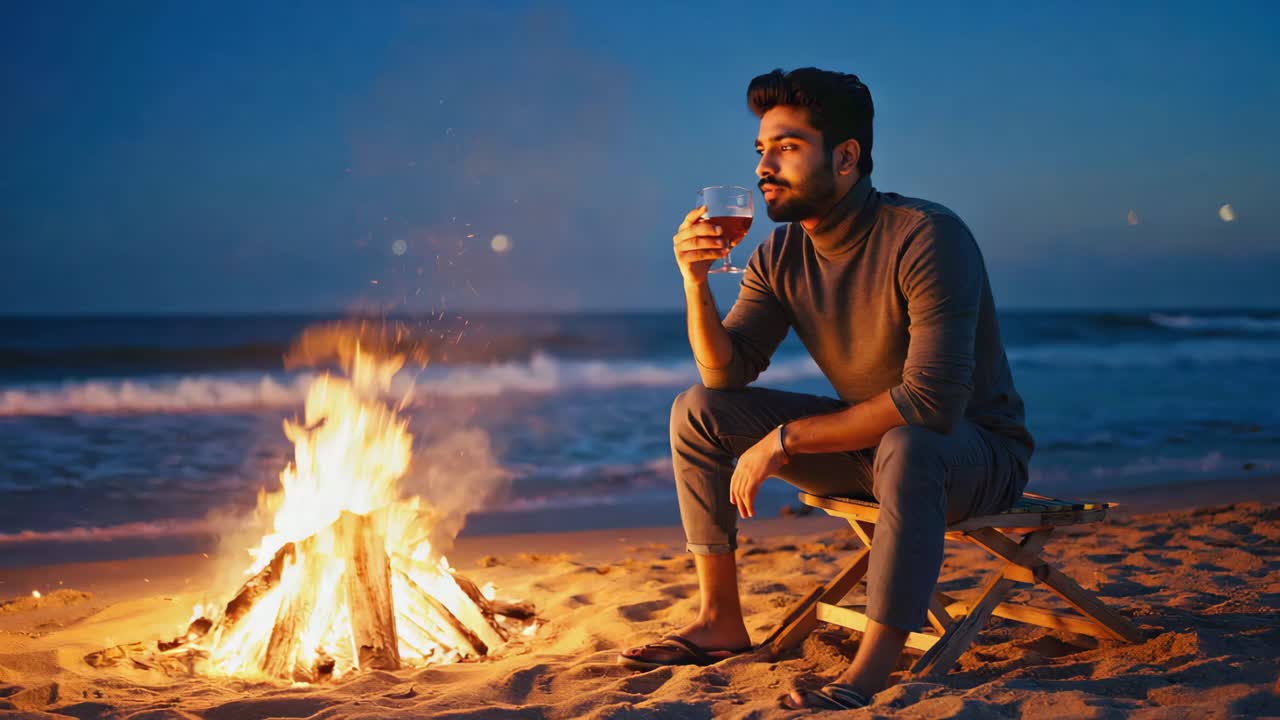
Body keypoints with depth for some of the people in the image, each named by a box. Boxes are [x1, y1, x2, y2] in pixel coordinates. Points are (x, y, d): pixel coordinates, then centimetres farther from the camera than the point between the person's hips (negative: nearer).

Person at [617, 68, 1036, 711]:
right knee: (696, 411, -3)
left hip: (977, 450, -7)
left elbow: (932, 400, -33)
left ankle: (870, 673, -37)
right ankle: (720, 622, 1)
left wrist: (784, 440, -28)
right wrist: (696, 281, -22)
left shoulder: (927, 237, -25)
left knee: (906, 448, -42)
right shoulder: (780, 256, -3)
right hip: (865, 443, 7)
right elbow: (726, 374, -4)